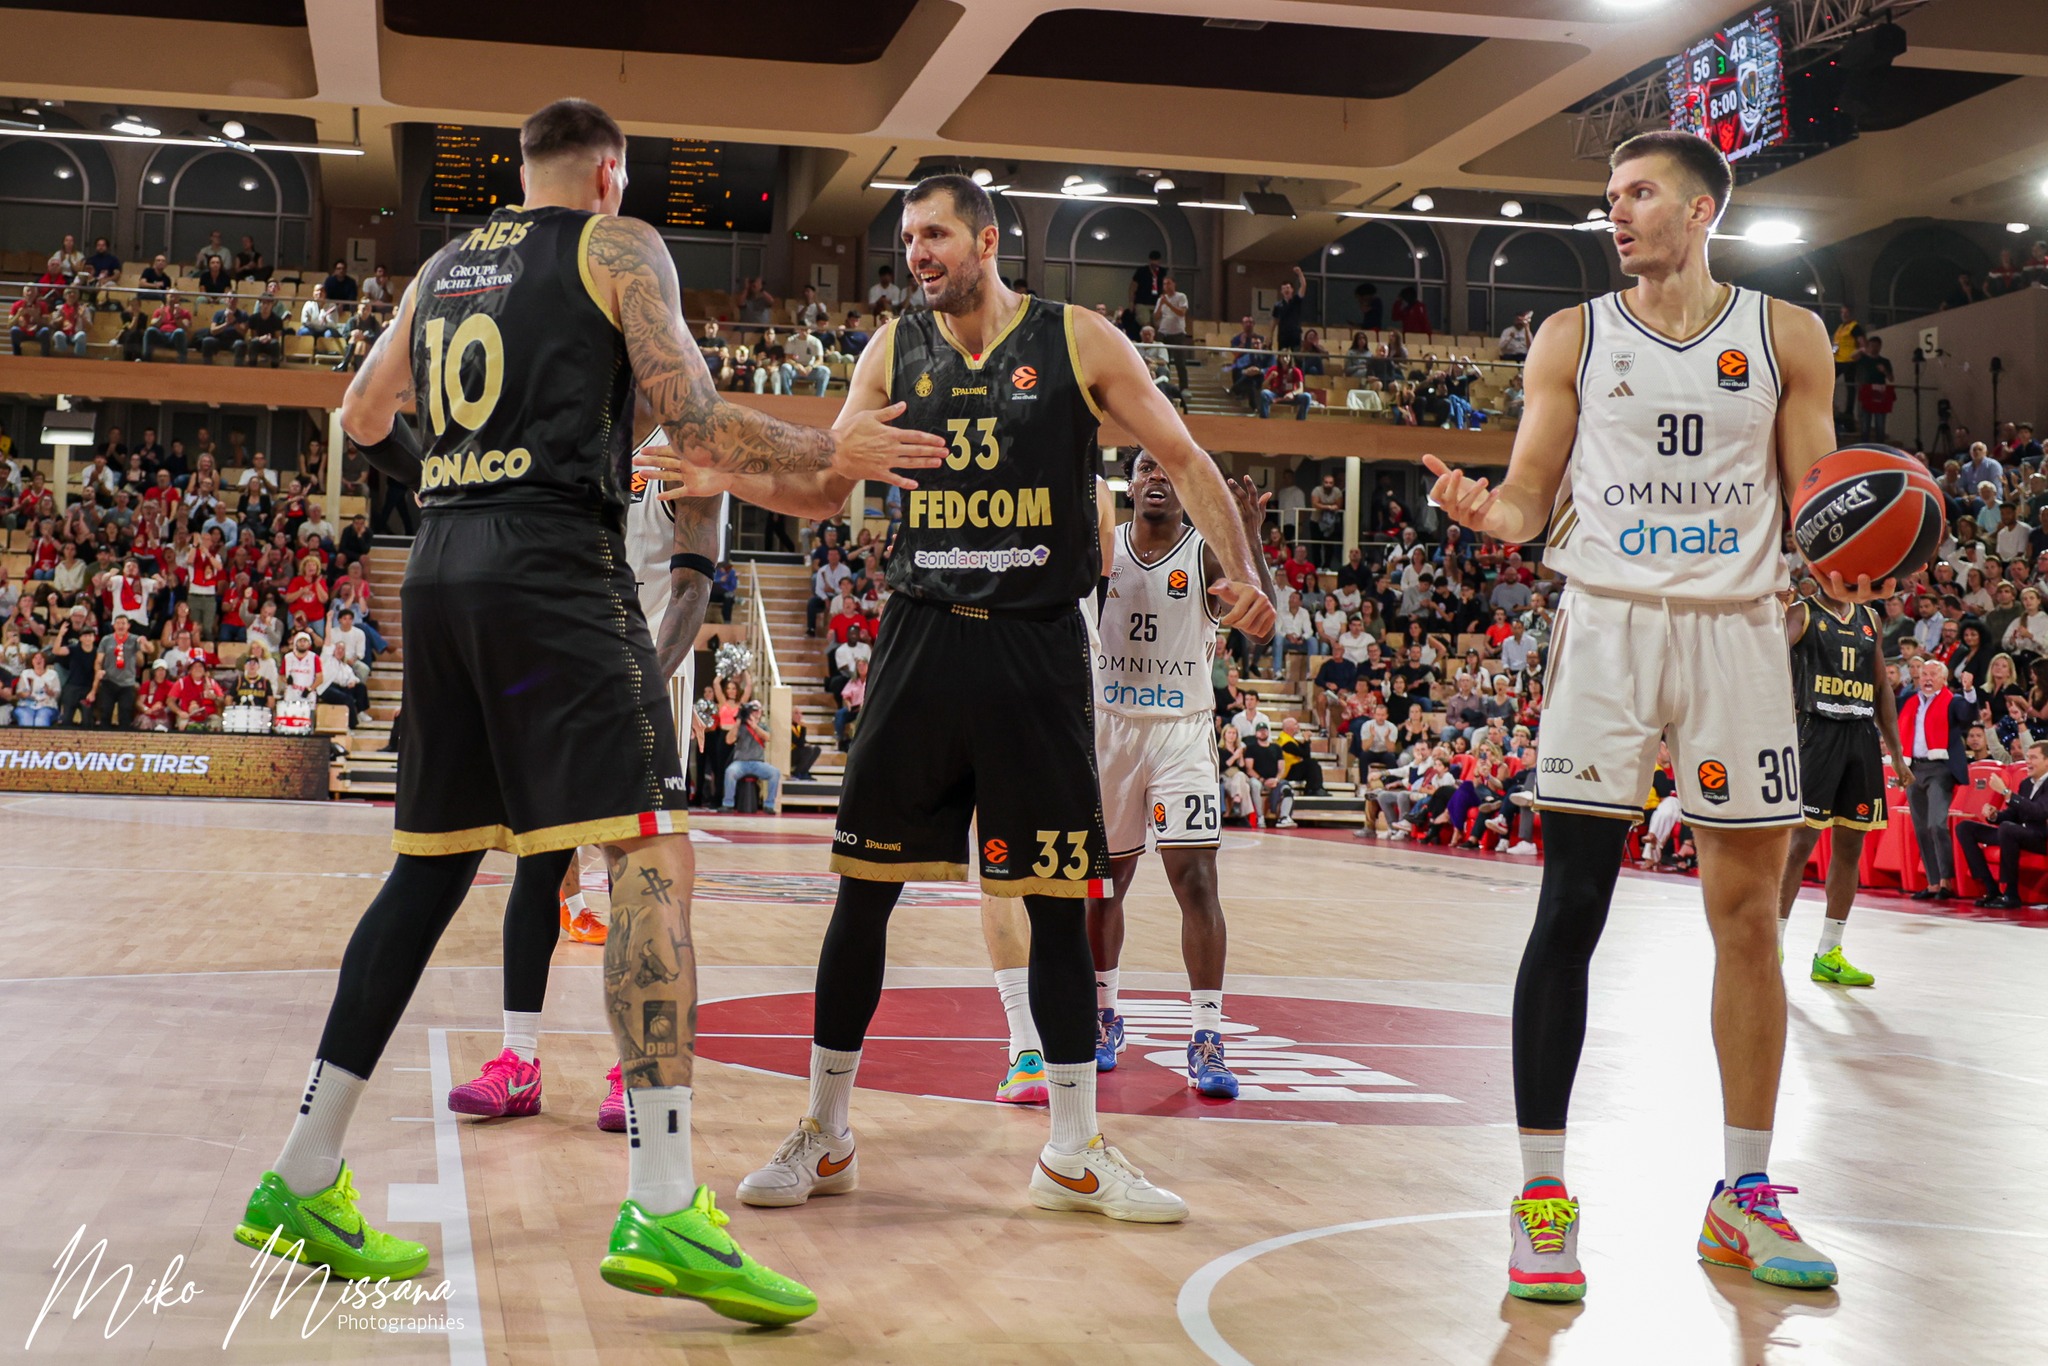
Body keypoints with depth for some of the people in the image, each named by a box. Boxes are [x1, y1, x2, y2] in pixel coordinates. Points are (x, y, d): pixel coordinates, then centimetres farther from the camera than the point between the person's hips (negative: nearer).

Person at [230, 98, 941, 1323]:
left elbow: (363, 422, 28)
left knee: (431, 867, 15)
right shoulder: (619, 247, 5)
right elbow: (696, 426, -3)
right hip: (557, 570, -7)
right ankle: (664, 1209, -22)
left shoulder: (444, 267, 22)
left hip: (442, 573, 7)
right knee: (652, 855, -11)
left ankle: (304, 1183, 18)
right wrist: (832, 453, 10)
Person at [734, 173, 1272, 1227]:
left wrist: (1240, 570, -12)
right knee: (863, 890, 1)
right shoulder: (896, 350, 8)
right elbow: (826, 483, 9)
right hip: (923, 638, 2)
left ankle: (1074, 1155, 15)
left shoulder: (1080, 342, 0)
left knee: (1057, 899, 2)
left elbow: (1183, 459, 2)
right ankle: (824, 1138, 16)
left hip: (1038, 647, -2)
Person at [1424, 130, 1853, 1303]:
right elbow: (1532, 499, 5)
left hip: (1740, 627, 1)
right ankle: (1543, 1194, 1)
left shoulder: (1786, 336, 8)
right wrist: (1488, 512, -18)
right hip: (1610, 625, -1)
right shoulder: (1574, 338, 7)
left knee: (1749, 917, 5)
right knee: (1569, 915, -6)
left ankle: (1744, 1197, 17)